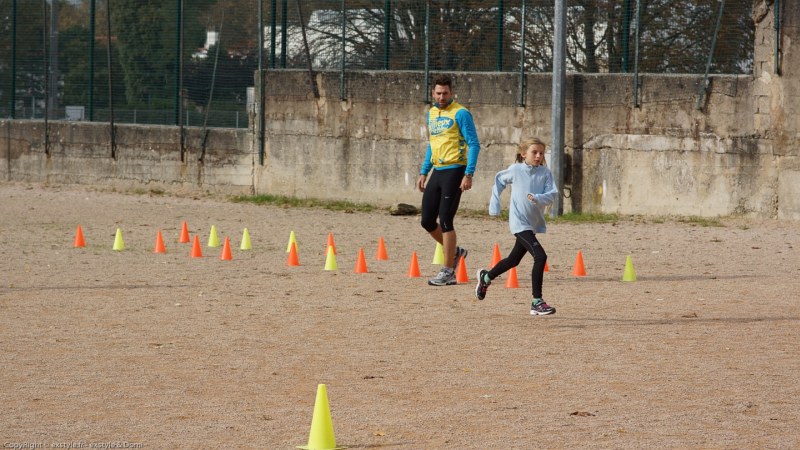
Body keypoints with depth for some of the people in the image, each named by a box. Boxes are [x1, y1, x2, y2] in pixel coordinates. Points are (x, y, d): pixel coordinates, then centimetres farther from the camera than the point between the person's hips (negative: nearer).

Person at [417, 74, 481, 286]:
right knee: (427, 221, 6)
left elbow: (474, 144, -12)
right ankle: (454, 252, 28)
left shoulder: (460, 114, -8)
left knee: (445, 221, -9)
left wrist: (469, 174, -20)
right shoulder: (431, 114, 15)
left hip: (454, 171, -8)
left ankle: (448, 272, -2)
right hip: (437, 172, 8)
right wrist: (423, 172, 21)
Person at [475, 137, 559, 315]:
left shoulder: (545, 172, -2)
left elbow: (552, 194, -11)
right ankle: (537, 302, -18)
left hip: (535, 223, 5)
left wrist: (538, 198, -31)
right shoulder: (516, 170, -7)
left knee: (513, 260, 23)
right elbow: (499, 180, 11)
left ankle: (486, 277, 50)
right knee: (540, 257, -21)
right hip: (519, 222, -5)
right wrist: (494, 205, 10)